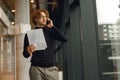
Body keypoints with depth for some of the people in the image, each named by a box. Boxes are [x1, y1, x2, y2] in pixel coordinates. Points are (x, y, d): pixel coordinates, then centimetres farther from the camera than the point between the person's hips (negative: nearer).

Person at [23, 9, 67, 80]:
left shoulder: (51, 31, 12)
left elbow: (64, 39, -5)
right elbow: (25, 54, 5)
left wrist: (52, 27, -2)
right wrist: (28, 51, -19)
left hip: (51, 68, 2)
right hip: (36, 68, -1)